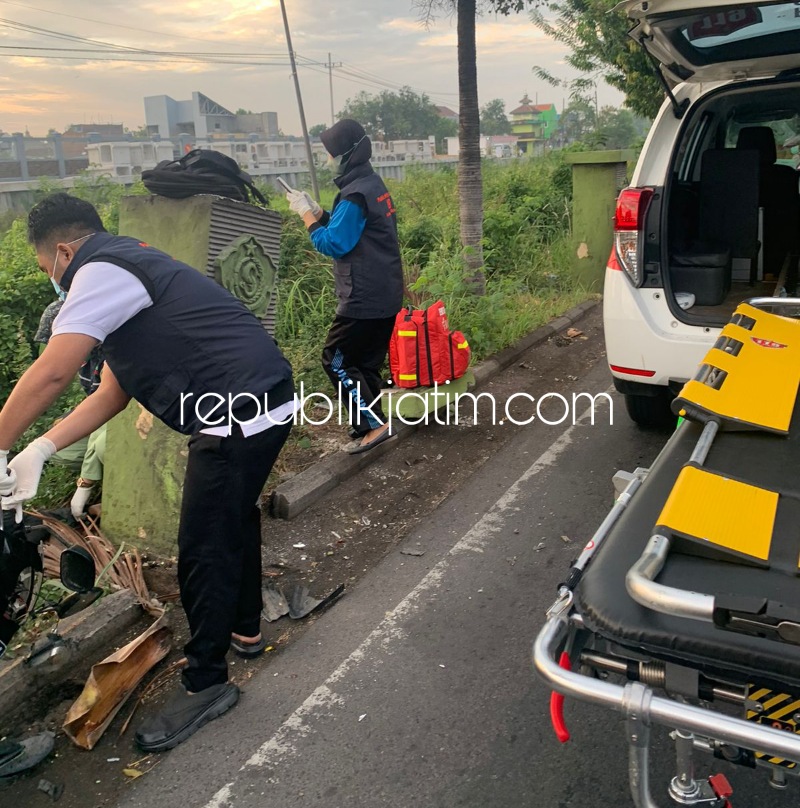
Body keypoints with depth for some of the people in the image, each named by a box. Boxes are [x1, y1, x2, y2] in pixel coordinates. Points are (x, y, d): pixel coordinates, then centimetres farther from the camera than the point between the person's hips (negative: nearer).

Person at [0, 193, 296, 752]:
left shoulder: (102, 271, -9)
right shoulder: (130, 267, 23)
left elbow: (51, 374, -19)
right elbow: (113, 392, 17)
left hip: (239, 414, -11)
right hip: (265, 402, 11)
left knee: (204, 549, -1)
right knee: (234, 519, 26)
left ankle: (205, 684, 14)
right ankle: (246, 629, 45)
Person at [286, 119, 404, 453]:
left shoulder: (355, 194, -18)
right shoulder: (374, 185, 13)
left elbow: (334, 244, -20)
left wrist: (307, 215, -10)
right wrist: (319, 211, 6)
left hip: (364, 298, -10)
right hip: (385, 295, 10)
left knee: (336, 360, -2)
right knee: (366, 362, 16)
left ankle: (373, 424, -4)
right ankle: (369, 424, 24)